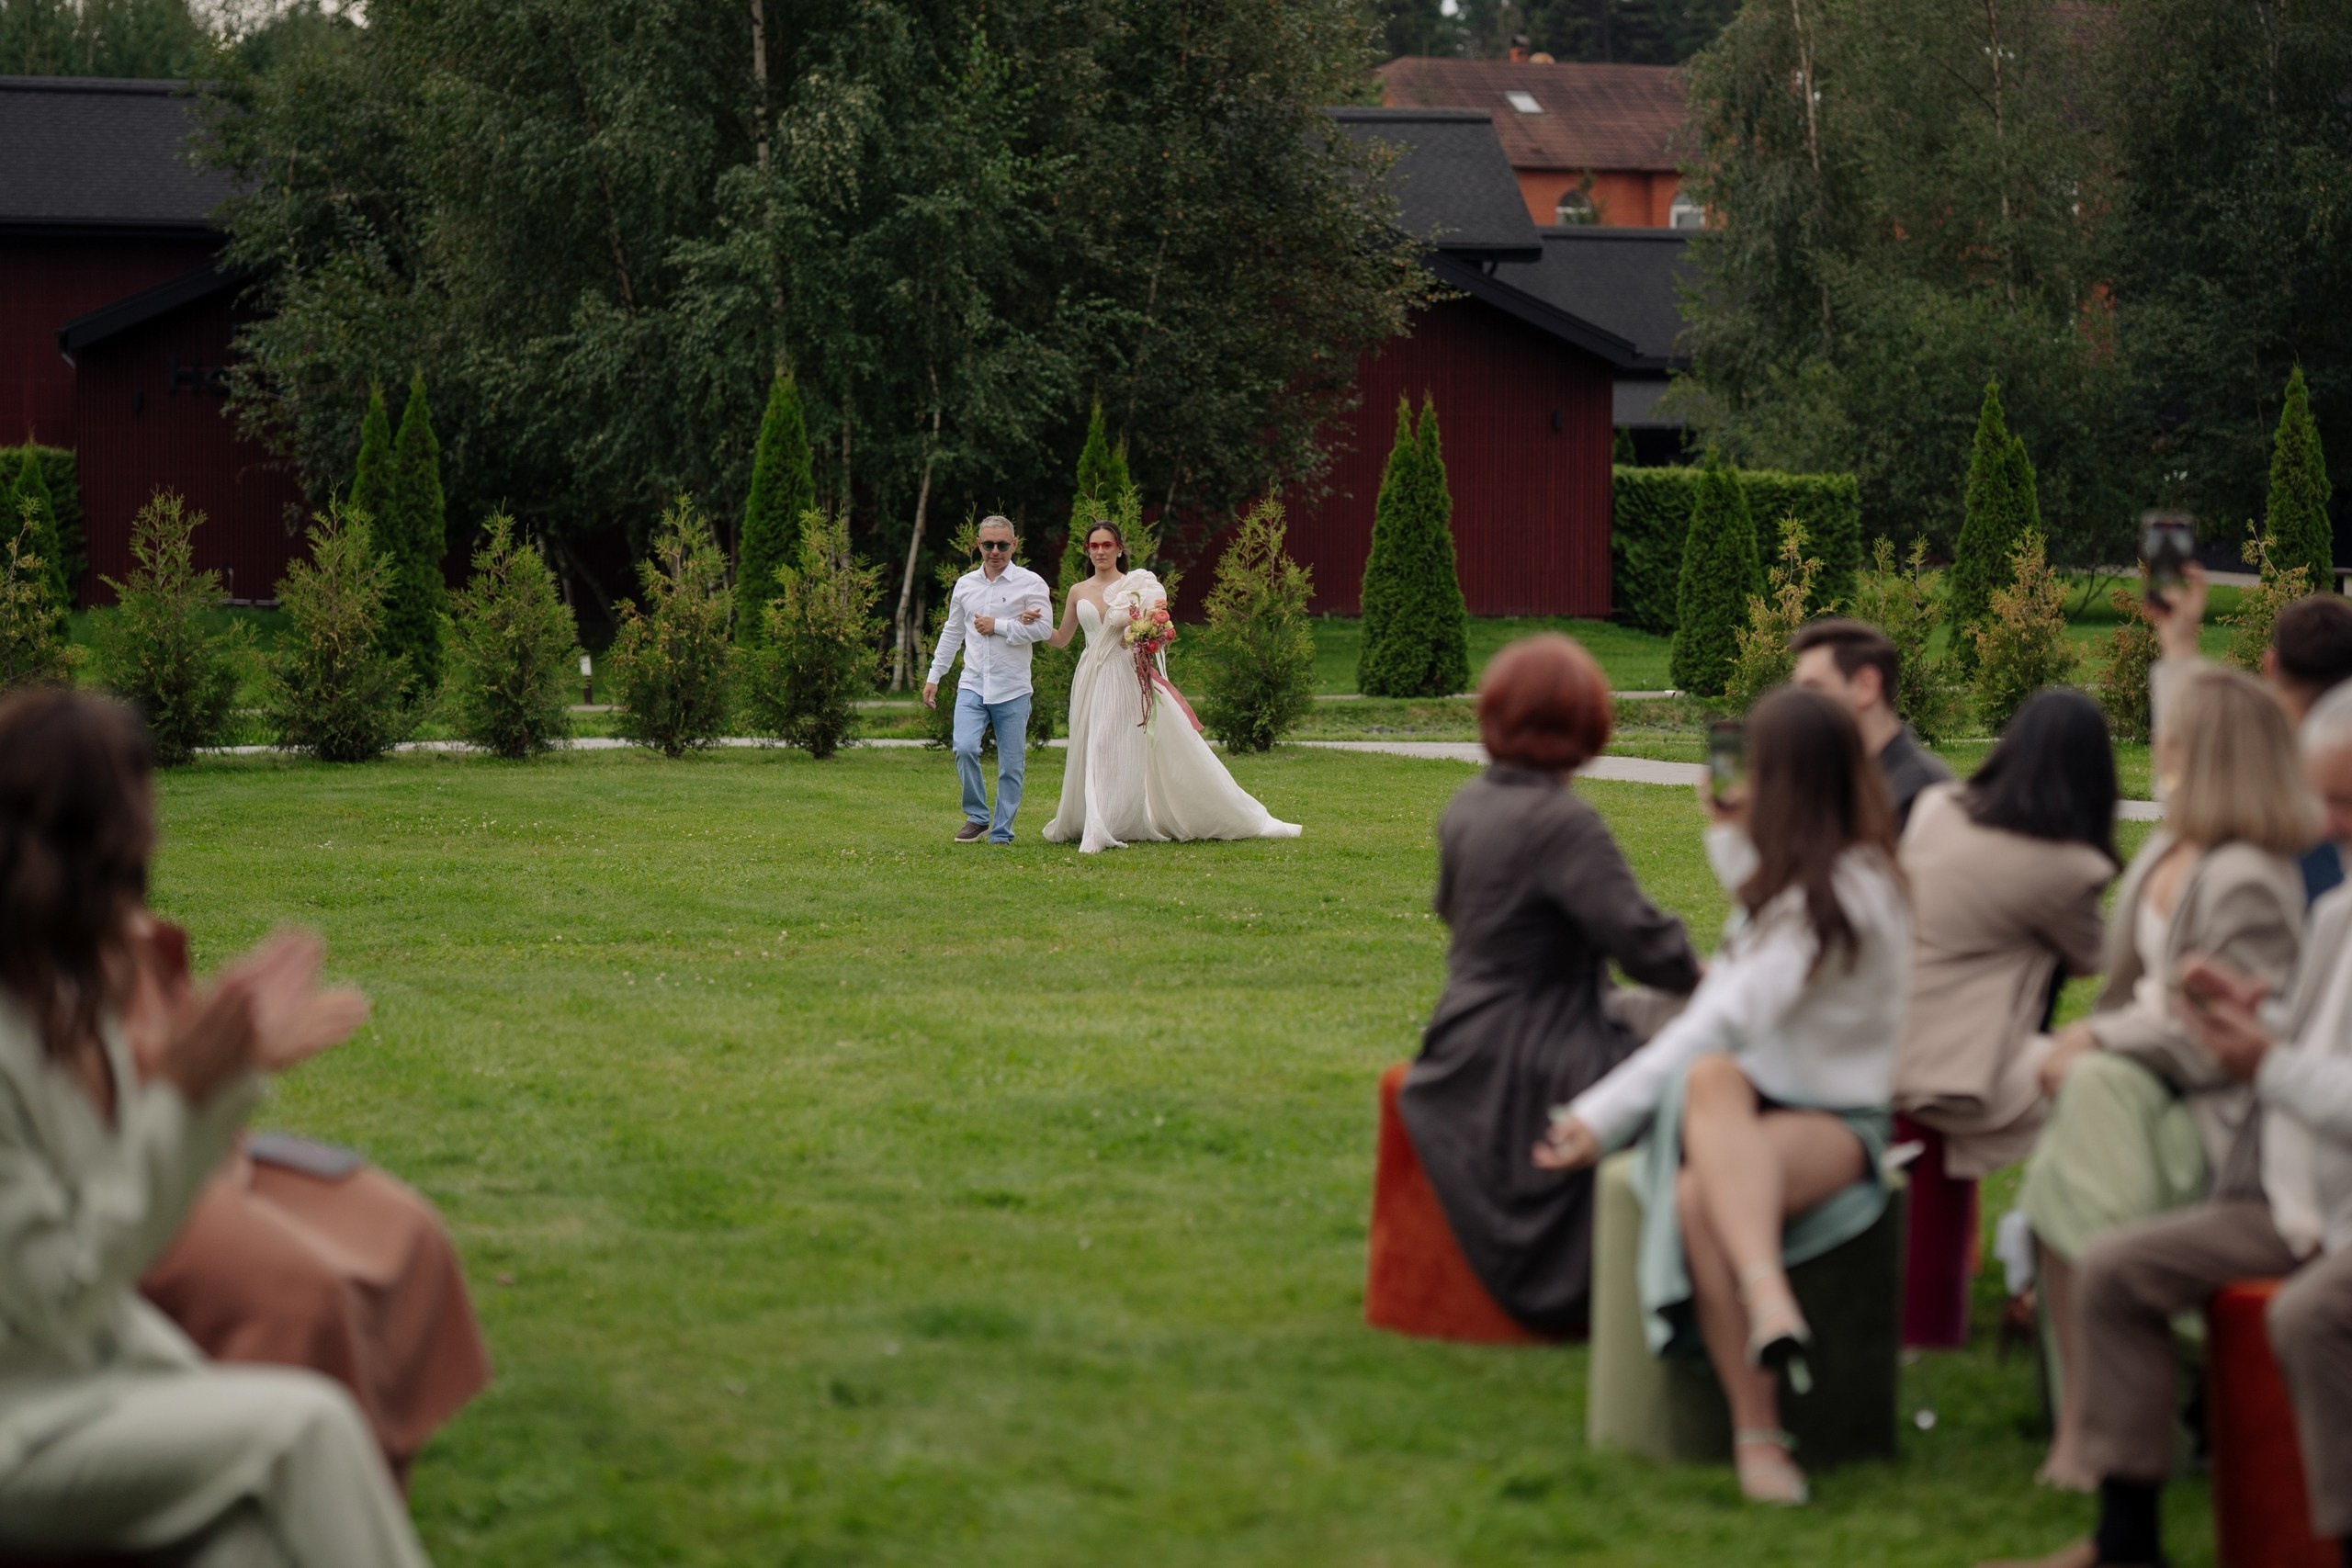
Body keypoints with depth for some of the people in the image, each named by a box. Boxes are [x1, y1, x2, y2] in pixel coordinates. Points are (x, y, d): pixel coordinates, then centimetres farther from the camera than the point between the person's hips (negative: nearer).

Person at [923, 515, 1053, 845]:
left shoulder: (1030, 583, 0)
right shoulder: (965, 584, 13)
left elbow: (1043, 629, -11)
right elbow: (952, 632, 21)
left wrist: (997, 626, -10)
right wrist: (934, 676, 20)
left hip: (1012, 690, -2)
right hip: (973, 685, 2)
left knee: (1011, 765, 1)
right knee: (964, 748, -17)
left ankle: (1001, 833, 10)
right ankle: (977, 817, 2)